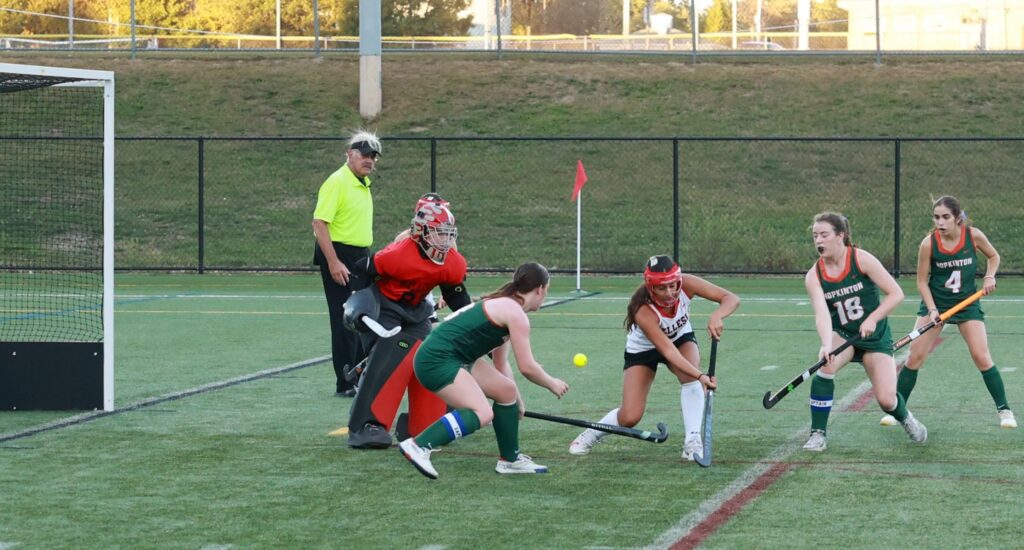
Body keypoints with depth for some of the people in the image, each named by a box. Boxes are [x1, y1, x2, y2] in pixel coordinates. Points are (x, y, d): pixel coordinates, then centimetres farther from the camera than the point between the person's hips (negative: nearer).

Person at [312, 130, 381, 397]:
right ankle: (345, 385, -1)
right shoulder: (337, 183, -14)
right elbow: (319, 223, -21)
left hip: (362, 257, 9)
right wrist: (333, 263, -25)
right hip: (339, 258, -9)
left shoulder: (364, 184, 14)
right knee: (345, 321, -5)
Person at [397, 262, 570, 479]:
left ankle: (510, 459, 25)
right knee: (482, 413, -22)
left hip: (455, 359, 11)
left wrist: (517, 399, 28)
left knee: (507, 391, 14)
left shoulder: (504, 305, 18)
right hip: (437, 360, -11)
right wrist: (552, 384, 5)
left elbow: (501, 364, 25)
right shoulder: (515, 313, -12)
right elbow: (527, 367, -12)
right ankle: (418, 446, -24)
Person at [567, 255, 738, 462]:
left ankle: (693, 441, -22)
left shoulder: (686, 285, -30)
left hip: (681, 338, 3)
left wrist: (716, 316, -51)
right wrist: (701, 375, -55)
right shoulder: (643, 311, -39)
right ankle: (592, 434, 20)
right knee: (630, 418, -11)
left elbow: (731, 299, -29)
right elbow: (669, 352, -43)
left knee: (690, 376, -32)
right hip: (643, 351, -3)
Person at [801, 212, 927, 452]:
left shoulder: (861, 259, -16)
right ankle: (817, 435, -20)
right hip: (842, 335, 1)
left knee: (886, 399, -10)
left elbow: (896, 294, -14)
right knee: (826, 365, -32)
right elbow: (821, 313, -24)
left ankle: (906, 419, 29)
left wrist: (872, 319, -25)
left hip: (875, 336, -1)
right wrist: (826, 345, -42)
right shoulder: (814, 276, -10)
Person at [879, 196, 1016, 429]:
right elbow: (922, 281, -7)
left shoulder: (973, 235, -13)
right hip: (935, 302, 0)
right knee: (915, 357, -3)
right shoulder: (929, 243, -16)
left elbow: (993, 256, 7)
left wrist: (989, 277, -10)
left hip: (967, 303, 0)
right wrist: (932, 309, -18)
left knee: (981, 357, -8)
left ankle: (1004, 410, 5)